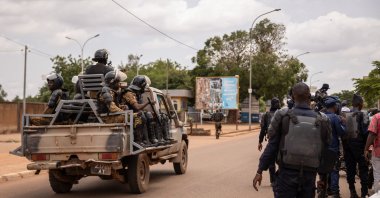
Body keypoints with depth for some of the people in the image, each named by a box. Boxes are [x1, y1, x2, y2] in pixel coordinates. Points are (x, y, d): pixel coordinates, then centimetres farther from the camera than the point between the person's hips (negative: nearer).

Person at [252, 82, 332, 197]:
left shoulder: (283, 116, -5)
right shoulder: (322, 120, 1)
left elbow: (272, 146, -4)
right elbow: (325, 151, 5)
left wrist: (260, 171, 1)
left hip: (287, 174, -2)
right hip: (309, 176, 2)